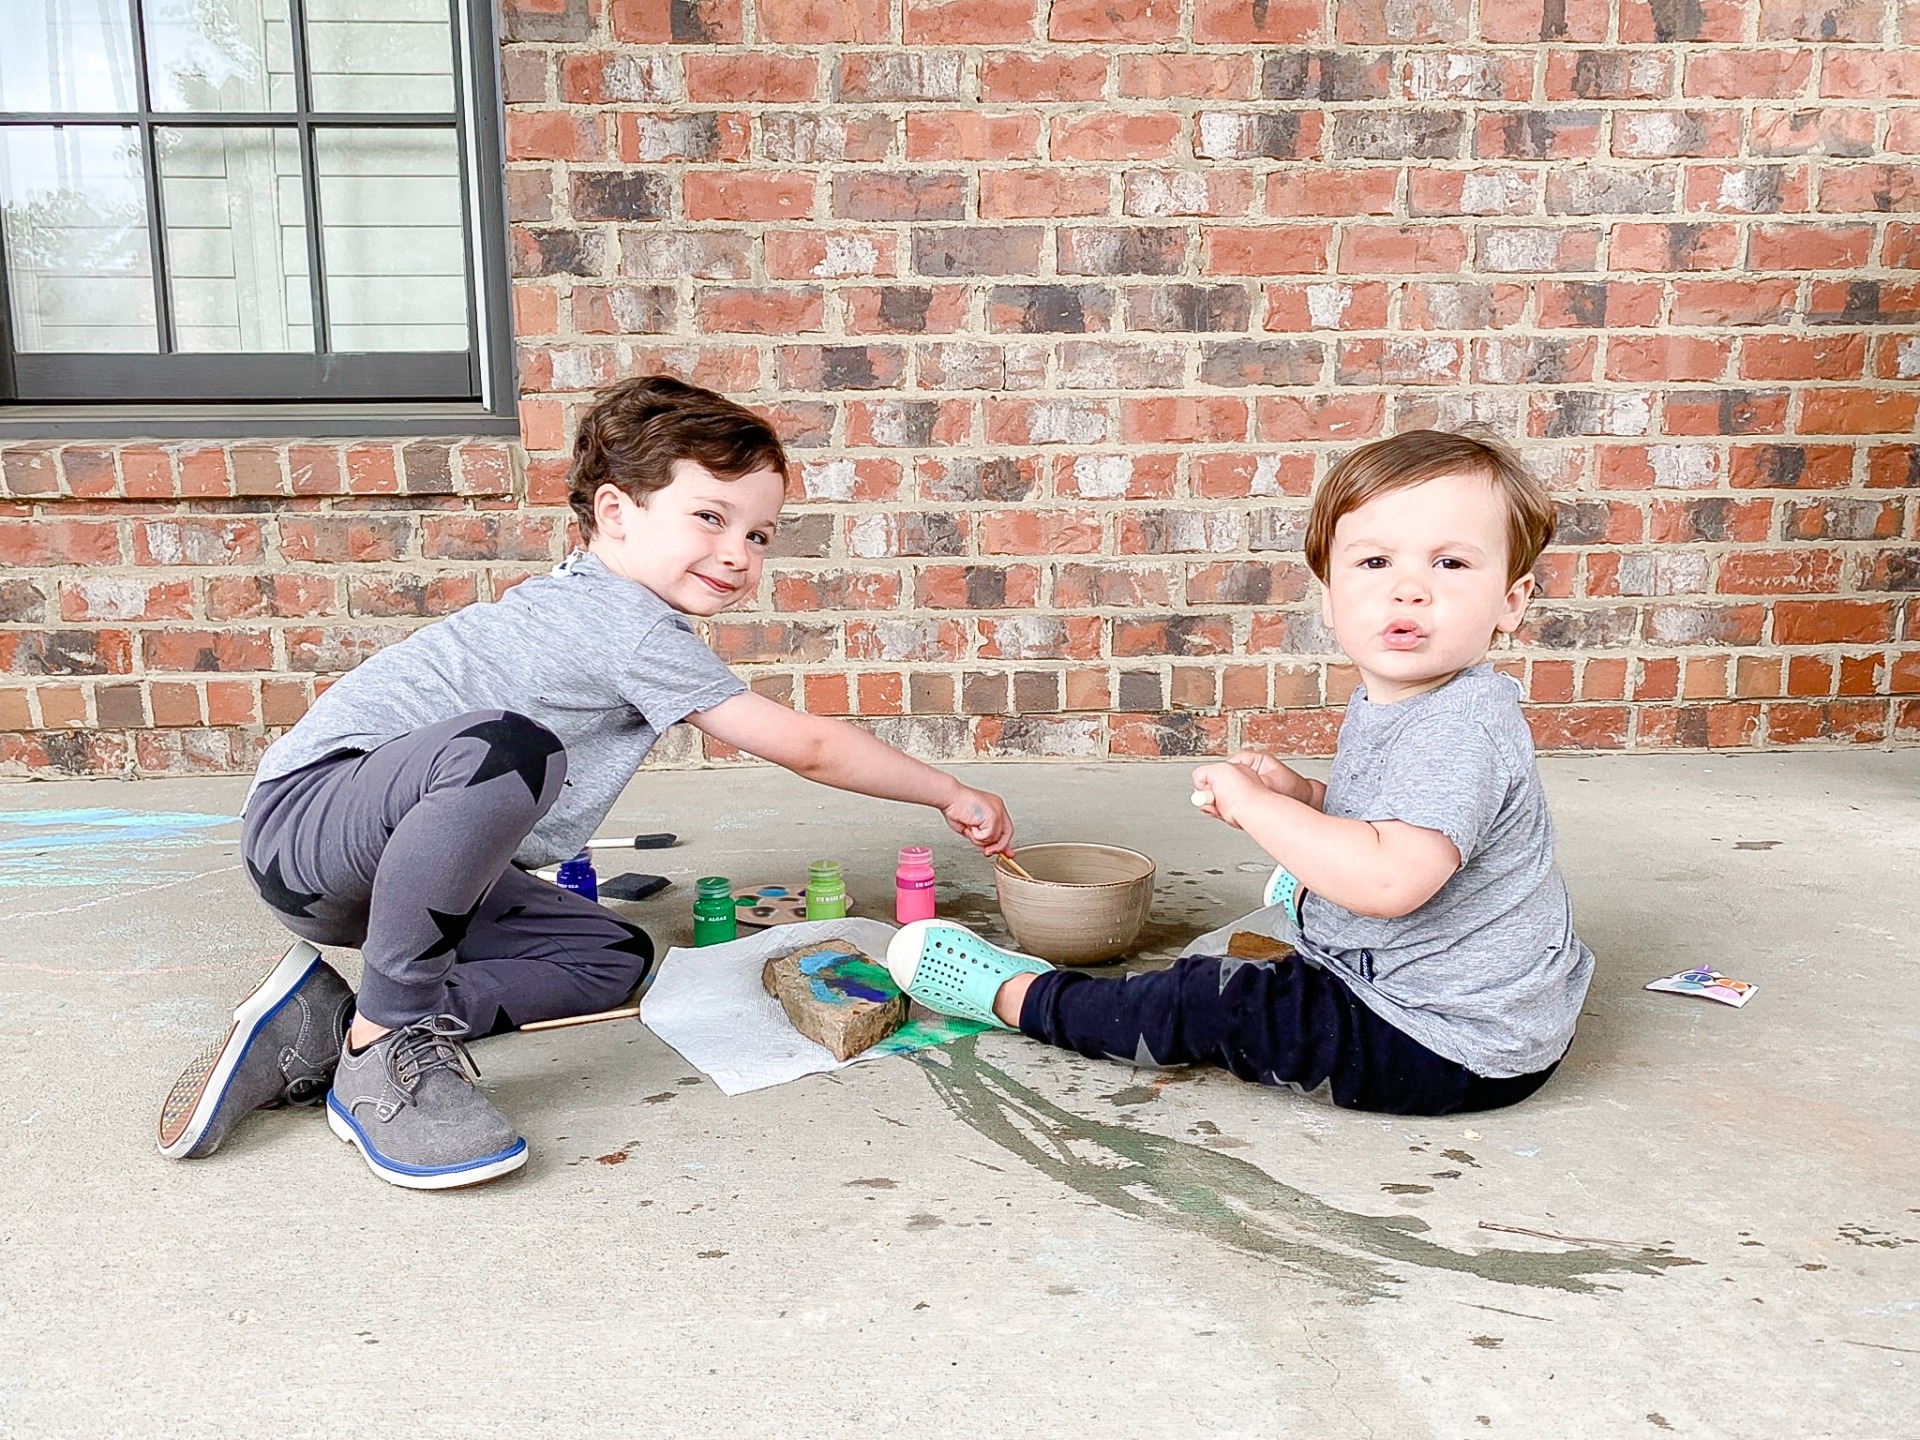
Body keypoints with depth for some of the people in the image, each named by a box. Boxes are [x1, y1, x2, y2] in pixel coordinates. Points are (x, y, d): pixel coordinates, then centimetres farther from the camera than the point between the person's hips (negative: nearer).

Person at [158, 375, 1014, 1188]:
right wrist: (951, 795, -3)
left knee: (611, 959, 4)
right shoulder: (632, 626, -19)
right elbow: (807, 747, -15)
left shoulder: (583, 601, 11)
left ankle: (325, 1028, -2)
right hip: (309, 811, -10)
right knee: (505, 750, -39)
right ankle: (386, 1045, -24)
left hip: (397, 857, 10)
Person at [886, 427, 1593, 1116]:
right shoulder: (1383, 700, 2)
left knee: (1205, 1002, -9)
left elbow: (1388, 878, -40)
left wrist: (1249, 800, -28)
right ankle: (1308, 898, 66)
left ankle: (1018, 994, 10)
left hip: (1447, 1046, -9)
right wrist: (1301, 795, -2)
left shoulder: (1459, 728, -29)